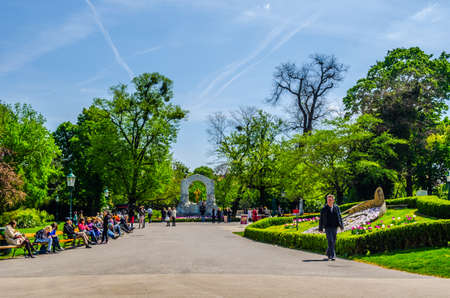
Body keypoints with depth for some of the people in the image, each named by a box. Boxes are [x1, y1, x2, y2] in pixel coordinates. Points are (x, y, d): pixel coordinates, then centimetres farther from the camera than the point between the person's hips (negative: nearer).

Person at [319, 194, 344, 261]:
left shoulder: (336, 207, 6)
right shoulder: (324, 209, -1)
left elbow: (339, 217, 9)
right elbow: (321, 219, 2)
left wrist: (341, 226, 2)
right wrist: (320, 228, 1)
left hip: (334, 227, 3)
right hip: (328, 227, -3)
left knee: (333, 242, 10)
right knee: (330, 241, -11)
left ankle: (328, 253, 31)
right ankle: (332, 256, -9)